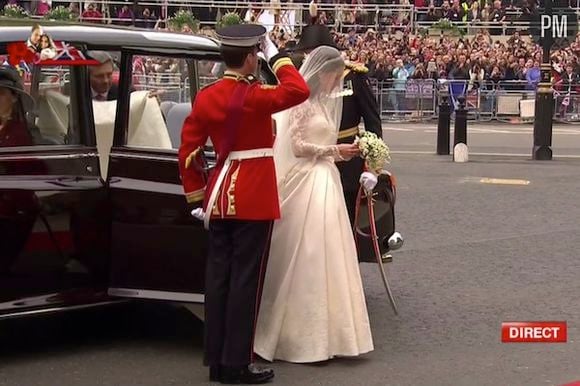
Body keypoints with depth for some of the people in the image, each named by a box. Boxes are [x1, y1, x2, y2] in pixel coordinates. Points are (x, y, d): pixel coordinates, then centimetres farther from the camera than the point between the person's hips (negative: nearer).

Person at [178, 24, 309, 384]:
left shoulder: (205, 97, 4)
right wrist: (276, 55, -8)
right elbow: (300, 90, -16)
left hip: (220, 196, 7)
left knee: (218, 277, 10)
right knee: (245, 279, -2)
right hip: (254, 198, -6)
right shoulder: (255, 96, -15)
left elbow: (188, 152, 6)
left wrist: (199, 198, 13)